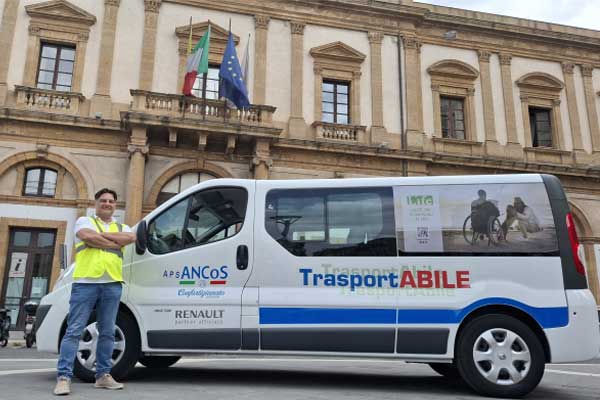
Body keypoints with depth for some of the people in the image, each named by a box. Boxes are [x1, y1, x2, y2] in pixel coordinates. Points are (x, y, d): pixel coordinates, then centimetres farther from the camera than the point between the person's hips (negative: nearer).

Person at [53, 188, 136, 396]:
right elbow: (88, 237, -10)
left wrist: (101, 235, -5)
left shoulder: (122, 227, 21)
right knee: (74, 331, -5)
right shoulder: (85, 221, 13)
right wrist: (117, 243, -2)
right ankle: (63, 377, -4)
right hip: (86, 282, -3)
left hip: (112, 284, 4)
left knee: (107, 332, 7)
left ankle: (103, 375, 14)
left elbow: (131, 237, -3)